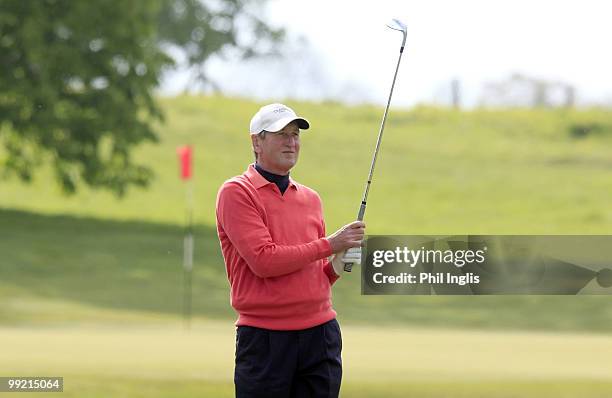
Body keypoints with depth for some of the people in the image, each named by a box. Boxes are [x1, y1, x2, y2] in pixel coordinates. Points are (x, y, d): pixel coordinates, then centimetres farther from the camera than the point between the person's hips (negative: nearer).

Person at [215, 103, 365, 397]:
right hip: (264, 337, -5)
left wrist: (334, 267, 0)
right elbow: (263, 260, -15)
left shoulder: (311, 199, 16)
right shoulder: (236, 193, -4)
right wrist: (329, 245, -11)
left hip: (321, 332, 5)